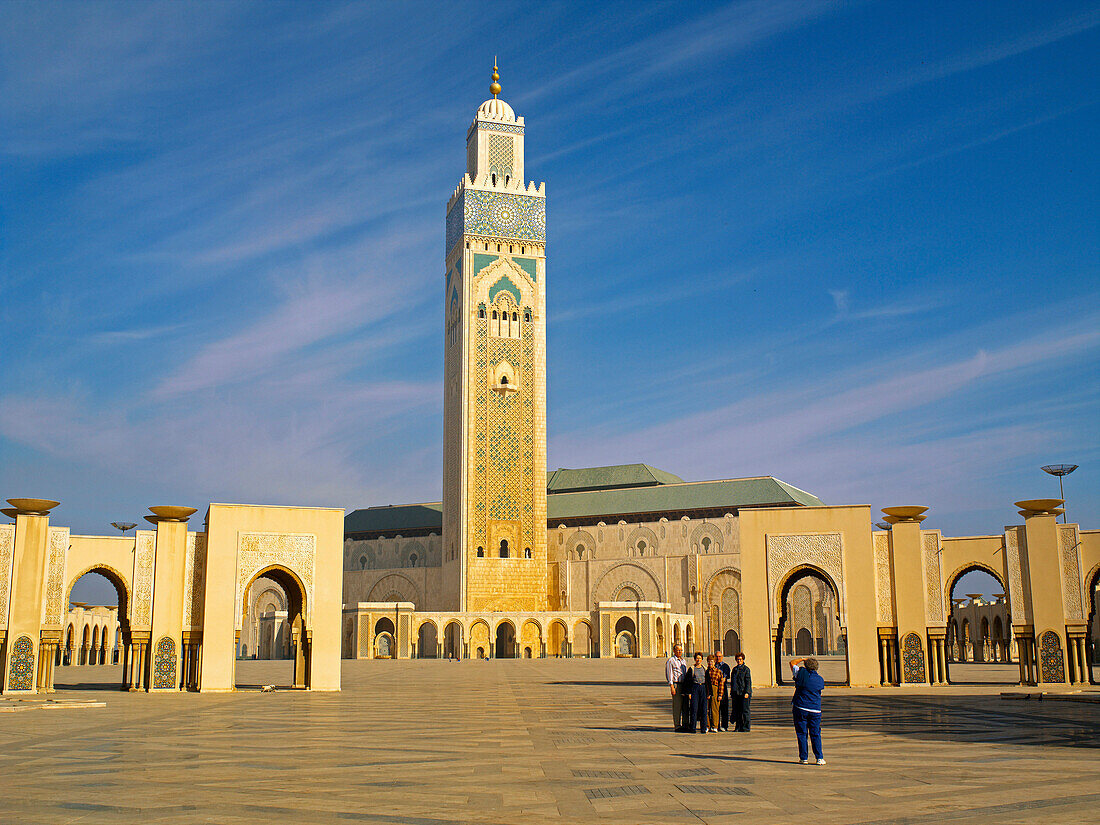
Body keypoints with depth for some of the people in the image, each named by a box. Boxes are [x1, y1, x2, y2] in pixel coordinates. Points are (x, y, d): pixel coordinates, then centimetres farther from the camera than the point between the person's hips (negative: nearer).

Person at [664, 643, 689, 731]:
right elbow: (669, 674, -8)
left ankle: (685, 725, 13)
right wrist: (672, 686, -16)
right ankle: (677, 726, 0)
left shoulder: (683, 661, 19)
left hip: (685, 684, 7)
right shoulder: (670, 661, -3)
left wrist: (688, 687, 20)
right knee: (677, 706, -4)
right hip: (676, 684, -7)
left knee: (686, 706, 6)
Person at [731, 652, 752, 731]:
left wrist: (747, 692, -13)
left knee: (745, 710, -3)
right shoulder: (734, 669, 16)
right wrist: (732, 691, 15)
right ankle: (738, 726, 13)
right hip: (736, 692, 6)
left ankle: (745, 727, 1)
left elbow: (748, 682, -6)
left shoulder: (746, 669, -2)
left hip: (744, 692, -6)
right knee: (736, 710, 6)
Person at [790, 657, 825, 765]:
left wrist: (803, 659, 23)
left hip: (800, 708, -2)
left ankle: (803, 758, 6)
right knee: (815, 734, 8)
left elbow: (792, 662, 10)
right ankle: (819, 758, 2)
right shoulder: (820, 680, 0)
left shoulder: (801, 673, -6)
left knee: (801, 734, 5)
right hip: (815, 710, 2)